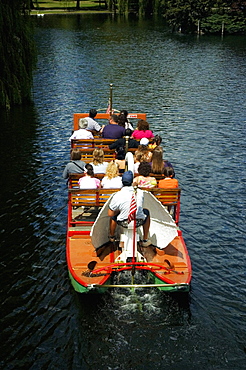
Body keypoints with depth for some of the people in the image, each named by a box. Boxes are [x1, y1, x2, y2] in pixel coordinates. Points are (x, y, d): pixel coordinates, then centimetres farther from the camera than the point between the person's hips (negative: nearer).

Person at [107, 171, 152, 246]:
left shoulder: (117, 196, -18)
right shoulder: (140, 192, -11)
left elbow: (110, 214, -10)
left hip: (123, 222, -1)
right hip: (139, 222, 1)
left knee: (113, 214, 30)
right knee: (146, 212, 33)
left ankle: (112, 237, 51)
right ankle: (145, 240, 38)